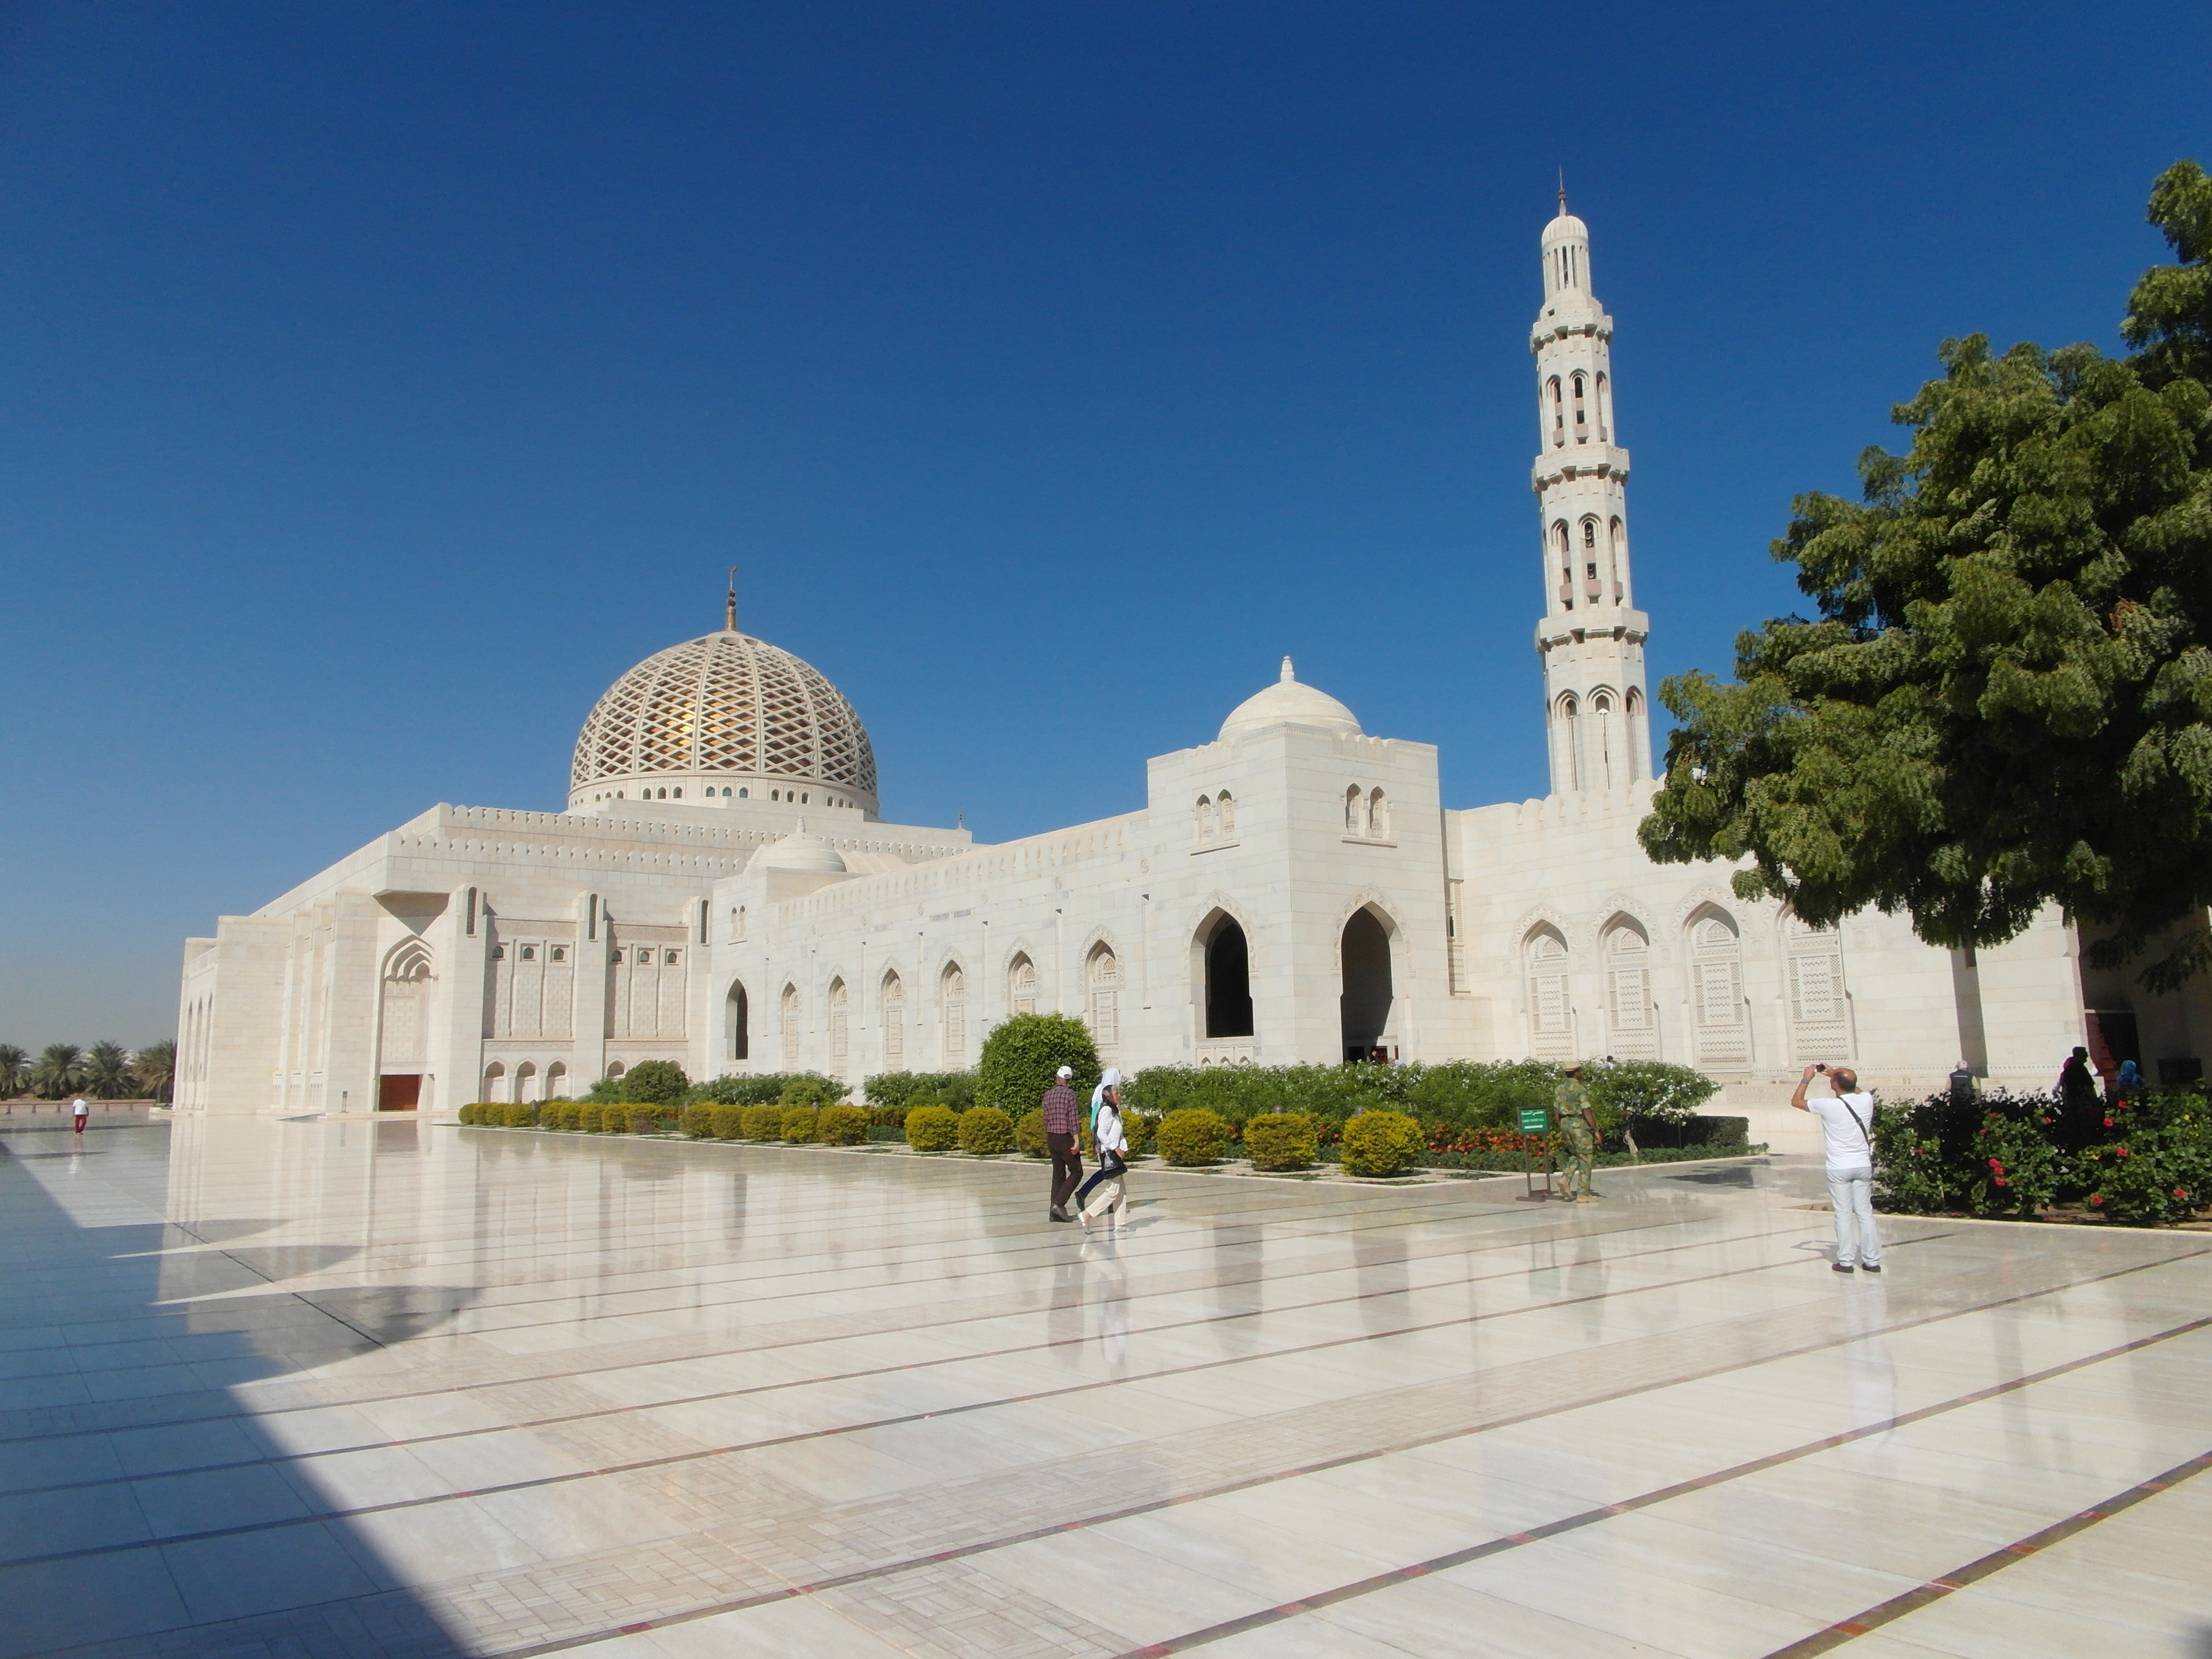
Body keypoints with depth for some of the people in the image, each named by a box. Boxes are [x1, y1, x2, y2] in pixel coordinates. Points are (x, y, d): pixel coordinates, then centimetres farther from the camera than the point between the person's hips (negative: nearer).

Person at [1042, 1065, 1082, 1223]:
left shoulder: (1048, 1094, 8)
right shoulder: (1070, 1094, -9)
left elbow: (1046, 1119, 13)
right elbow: (1073, 1119, -14)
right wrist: (1076, 1140, -16)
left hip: (1051, 1137, 6)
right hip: (1065, 1138, -6)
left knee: (1058, 1174, 10)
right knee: (1076, 1172, 2)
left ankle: (1056, 1212, 7)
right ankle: (1059, 1204, -10)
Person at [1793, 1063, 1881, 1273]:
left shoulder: (1828, 1106, -15)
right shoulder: (1866, 1101, -3)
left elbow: (1796, 1101, 0)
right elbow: (1856, 1090, 23)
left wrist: (1806, 1079, 11)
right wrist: (1836, 1074, 25)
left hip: (1839, 1168, -4)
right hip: (1863, 1165, 4)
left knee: (1843, 1214, 2)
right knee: (1865, 1212, 9)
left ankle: (1846, 1261, 4)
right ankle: (1872, 1260, 11)